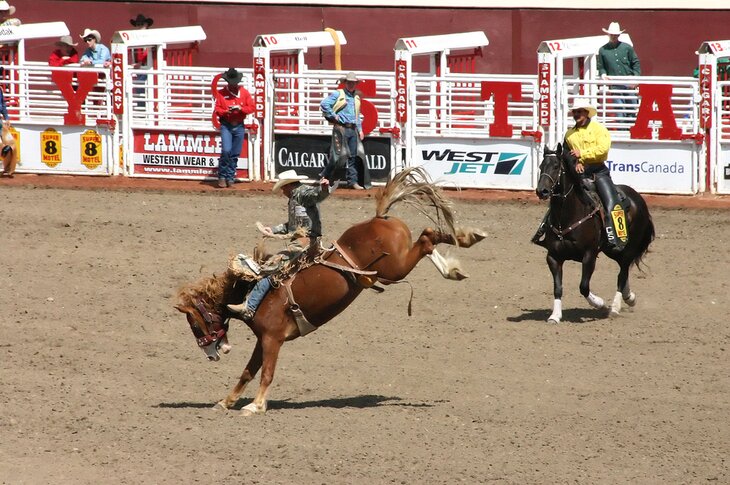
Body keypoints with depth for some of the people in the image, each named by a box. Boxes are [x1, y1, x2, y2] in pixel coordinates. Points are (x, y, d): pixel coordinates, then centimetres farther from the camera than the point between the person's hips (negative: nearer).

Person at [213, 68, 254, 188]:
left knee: (235, 154, 5)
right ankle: (222, 177, -3)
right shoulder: (221, 93, 1)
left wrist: (240, 109, -15)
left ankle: (230, 177, 15)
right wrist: (226, 111, -20)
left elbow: (251, 108, 3)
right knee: (226, 151, -15)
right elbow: (217, 110, 0)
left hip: (239, 126, 2)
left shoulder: (244, 92, 5)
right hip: (226, 125, -2)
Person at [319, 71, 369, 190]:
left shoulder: (356, 97, 18)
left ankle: (353, 181, 3)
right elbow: (324, 104, -11)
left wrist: (360, 130, 17)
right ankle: (325, 176, 4)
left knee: (353, 156, 2)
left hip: (353, 130, 6)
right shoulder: (338, 94, -2)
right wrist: (333, 116, -10)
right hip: (341, 128, -6)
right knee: (339, 154, -9)